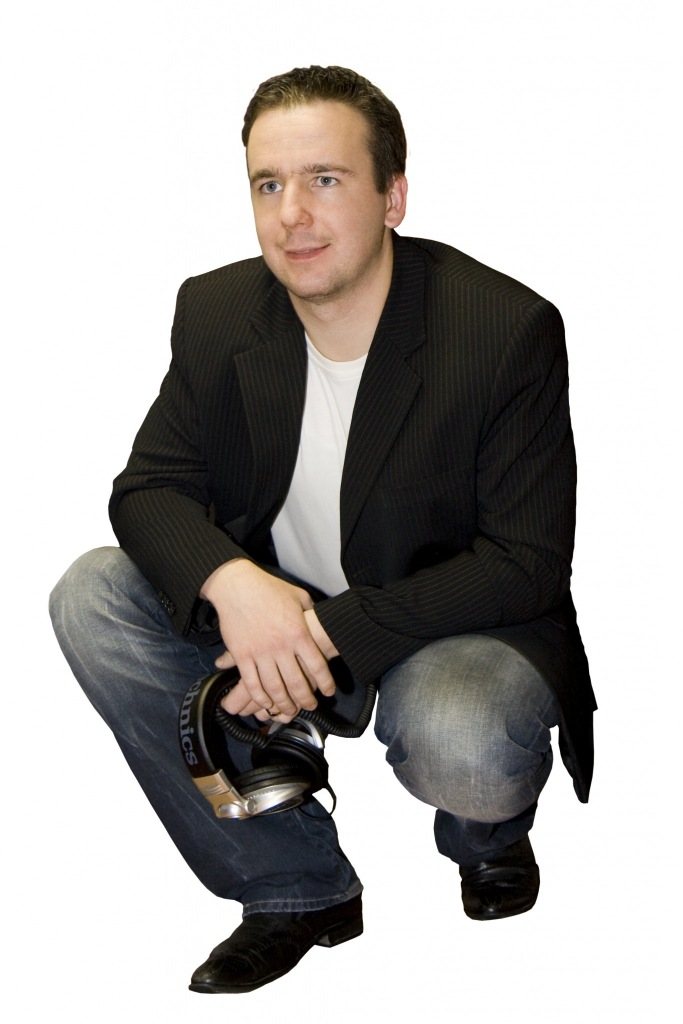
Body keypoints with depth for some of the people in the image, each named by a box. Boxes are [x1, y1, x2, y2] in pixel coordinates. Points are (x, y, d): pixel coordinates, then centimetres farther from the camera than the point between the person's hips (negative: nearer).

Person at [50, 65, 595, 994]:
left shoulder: (510, 331, -20)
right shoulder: (216, 312, -6)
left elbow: (528, 563, -20)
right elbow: (149, 488, -3)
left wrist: (331, 629, -29)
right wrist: (231, 583, -29)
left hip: (456, 625, -5)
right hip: (272, 609, 5)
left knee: (462, 750, -38)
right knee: (90, 597, -16)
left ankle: (491, 832, 8)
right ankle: (297, 889, -4)